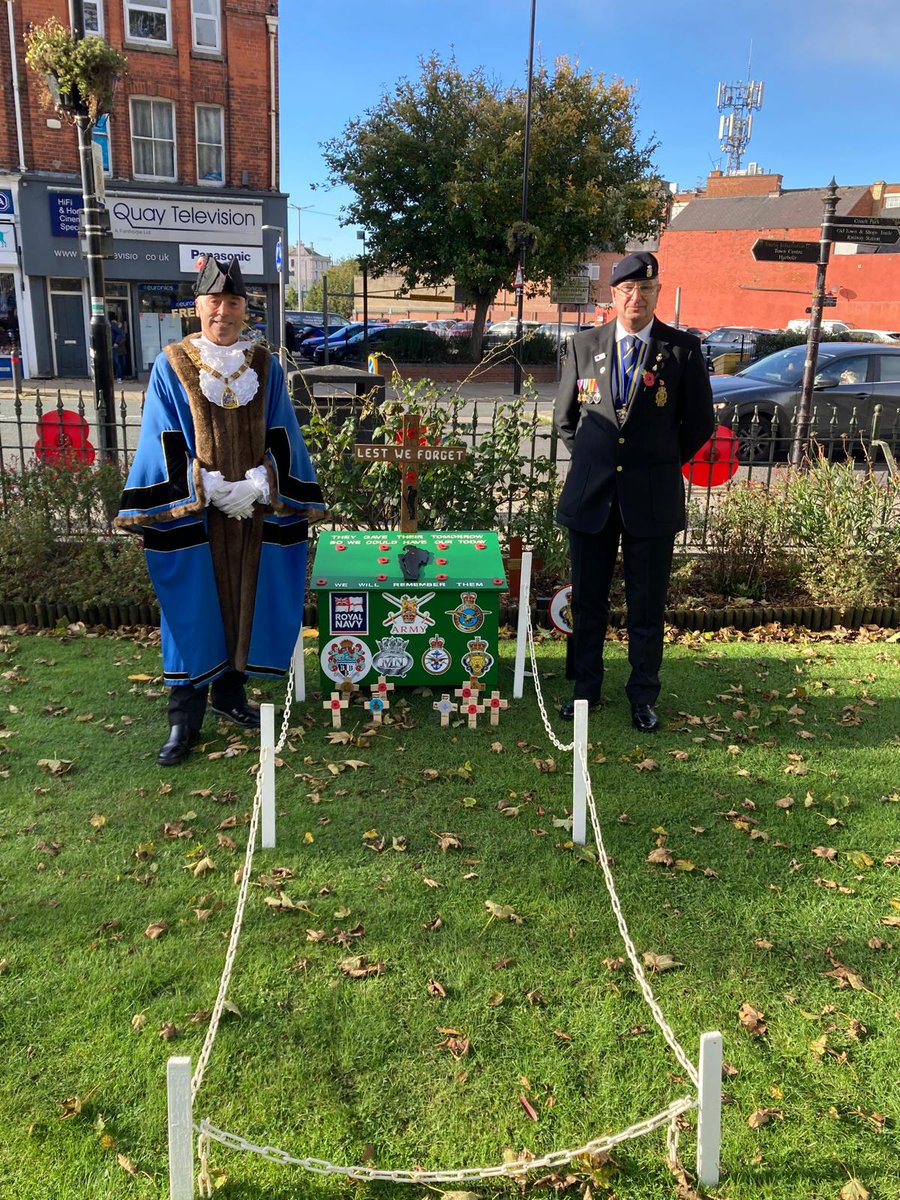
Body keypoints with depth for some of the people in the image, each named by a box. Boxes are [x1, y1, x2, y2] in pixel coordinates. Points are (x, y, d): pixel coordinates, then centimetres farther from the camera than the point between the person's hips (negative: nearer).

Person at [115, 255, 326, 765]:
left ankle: (230, 692, 27)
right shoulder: (171, 366, 0)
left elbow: (281, 438, 4)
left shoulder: (265, 366, 6)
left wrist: (257, 486, -11)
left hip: (256, 510, 3)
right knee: (194, 609, 2)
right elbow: (166, 445, -3)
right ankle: (185, 719, 11)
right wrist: (210, 489, -15)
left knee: (245, 601, 9)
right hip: (192, 513, -2)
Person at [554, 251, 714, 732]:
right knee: (587, 598, 10)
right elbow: (565, 415, 16)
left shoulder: (683, 349, -2)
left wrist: (658, 465, 7)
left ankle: (643, 696, 20)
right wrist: (591, 461, 12)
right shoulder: (585, 345, 5)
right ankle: (585, 687, 26)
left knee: (647, 604, 6)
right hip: (590, 494, 2)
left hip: (652, 498, -2)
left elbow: (699, 423, 6)